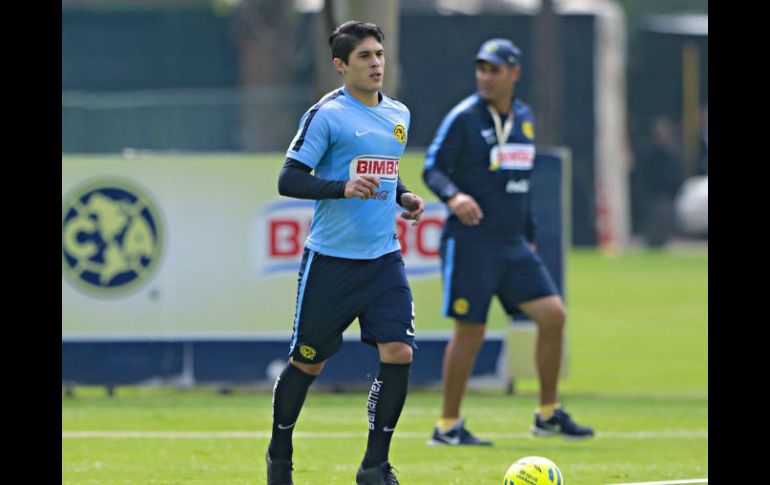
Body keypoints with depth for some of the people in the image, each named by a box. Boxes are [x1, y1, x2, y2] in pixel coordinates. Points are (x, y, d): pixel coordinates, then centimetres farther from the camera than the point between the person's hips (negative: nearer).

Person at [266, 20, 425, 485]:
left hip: (384, 258, 5)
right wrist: (343, 188, -25)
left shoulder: (399, 115, 12)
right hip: (331, 259, -5)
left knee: (399, 353, -10)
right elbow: (289, 180, -12)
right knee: (308, 362, 5)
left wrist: (403, 196, 8)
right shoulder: (327, 114, -9)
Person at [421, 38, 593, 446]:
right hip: (469, 241, -6)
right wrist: (453, 195, -30)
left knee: (553, 315, -1)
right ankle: (447, 425, 7)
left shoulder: (524, 118, 12)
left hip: (512, 244, 6)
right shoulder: (464, 117, -7)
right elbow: (432, 168, -9)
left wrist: (529, 236, 21)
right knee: (470, 333, -5)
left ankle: (548, 415, 12)